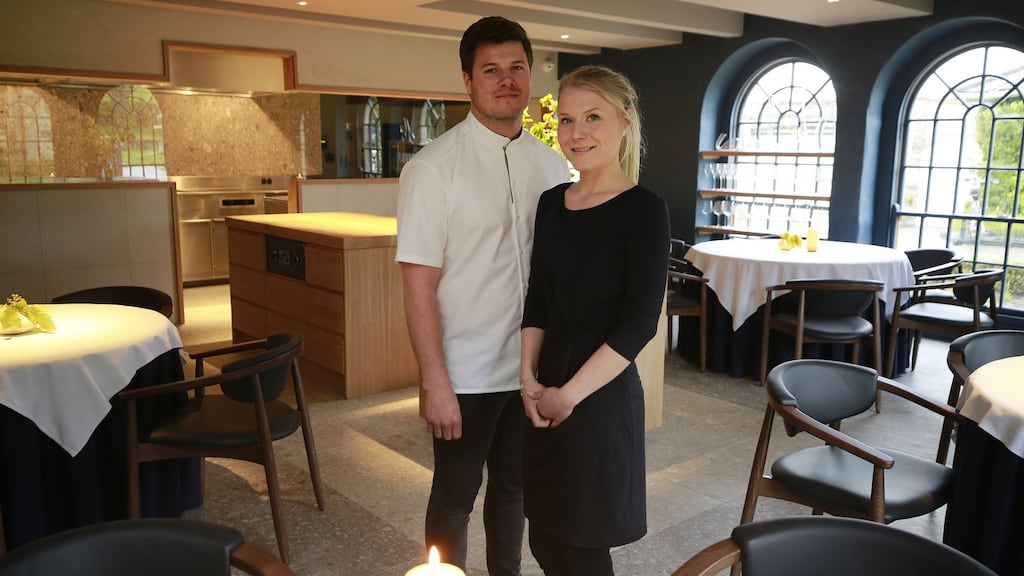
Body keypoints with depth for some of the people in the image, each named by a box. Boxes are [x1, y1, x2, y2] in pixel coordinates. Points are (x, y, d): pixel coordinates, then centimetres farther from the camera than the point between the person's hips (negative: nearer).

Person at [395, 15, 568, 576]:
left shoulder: (552, 165, 3)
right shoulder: (434, 167, -12)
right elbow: (419, 283, -14)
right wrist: (435, 383, -16)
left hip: (533, 367, 5)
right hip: (466, 376, -4)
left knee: (514, 487, 20)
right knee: (455, 497, 13)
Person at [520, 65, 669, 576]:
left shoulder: (643, 209, -11)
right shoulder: (551, 202, 7)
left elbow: (640, 322, -15)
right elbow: (538, 300, 10)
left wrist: (569, 394, -14)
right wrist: (529, 377, -2)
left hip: (602, 397, -6)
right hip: (546, 394, 6)